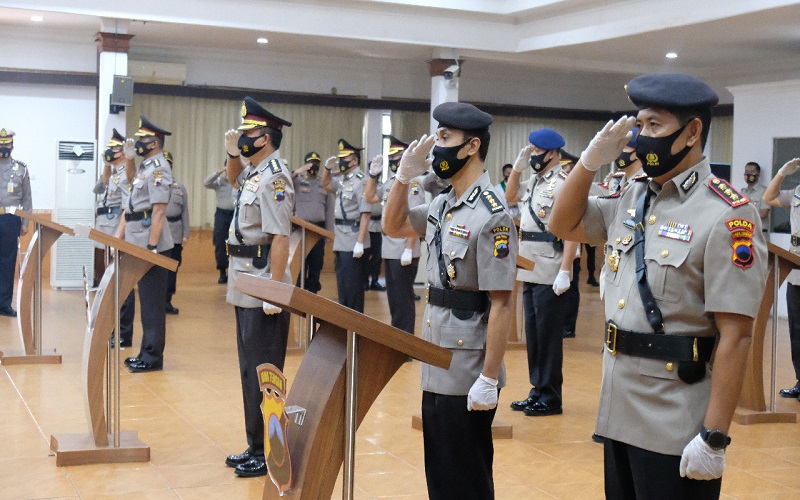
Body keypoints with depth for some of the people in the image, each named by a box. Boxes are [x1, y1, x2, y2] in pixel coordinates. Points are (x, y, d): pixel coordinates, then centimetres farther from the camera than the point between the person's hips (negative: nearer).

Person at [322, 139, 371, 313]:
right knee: (342, 287, 16)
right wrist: (328, 168, 12)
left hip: (353, 244, -9)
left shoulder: (361, 181, -15)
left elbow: (366, 214, -21)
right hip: (341, 242, 9)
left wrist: (360, 242, -24)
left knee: (353, 288, -2)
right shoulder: (342, 179, 12)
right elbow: (326, 184, 32)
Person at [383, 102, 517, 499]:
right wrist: (404, 175, 5)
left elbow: (501, 304, -21)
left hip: (467, 373, -8)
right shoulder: (444, 205, 6)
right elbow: (393, 227, 21)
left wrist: (489, 380, -22)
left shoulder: (491, 215, -19)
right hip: (436, 366, 8)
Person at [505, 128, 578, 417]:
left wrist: (565, 272, -24)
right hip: (530, 273, 9)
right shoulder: (534, 182, 13)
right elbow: (510, 197, 30)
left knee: (548, 336, 0)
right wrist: (518, 167, 13)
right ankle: (537, 391, 23)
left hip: (551, 277, -8)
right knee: (532, 334, 13)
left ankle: (551, 398, 9)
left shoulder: (563, 184, -13)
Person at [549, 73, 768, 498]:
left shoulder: (727, 214, -15)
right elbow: (563, 225, 21)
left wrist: (714, 438, -21)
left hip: (676, 427, -7)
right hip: (618, 411, 7)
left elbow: (735, 335, -18)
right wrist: (591, 160, 3)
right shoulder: (632, 200, 8)